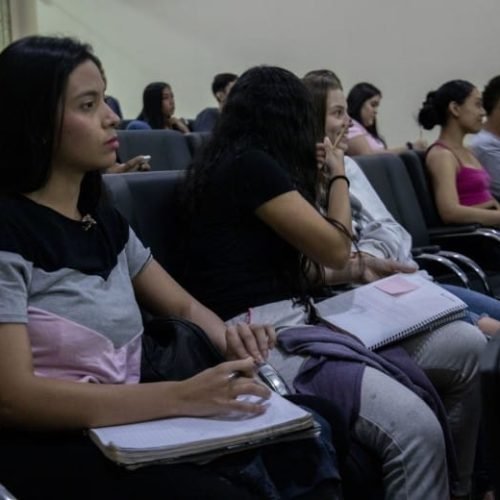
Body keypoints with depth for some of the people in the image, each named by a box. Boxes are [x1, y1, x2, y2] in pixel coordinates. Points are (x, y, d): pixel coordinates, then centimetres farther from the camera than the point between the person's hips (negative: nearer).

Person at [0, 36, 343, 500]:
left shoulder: (105, 221, 11)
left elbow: (185, 307, 18)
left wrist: (228, 340, -7)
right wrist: (180, 397, -26)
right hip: (51, 448, -6)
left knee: (302, 457, -15)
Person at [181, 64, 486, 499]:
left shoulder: (242, 162, 19)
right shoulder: (249, 163, -10)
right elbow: (335, 249, -4)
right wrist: (337, 173, 10)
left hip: (298, 323, 10)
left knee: (466, 347, -1)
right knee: (414, 426, -31)